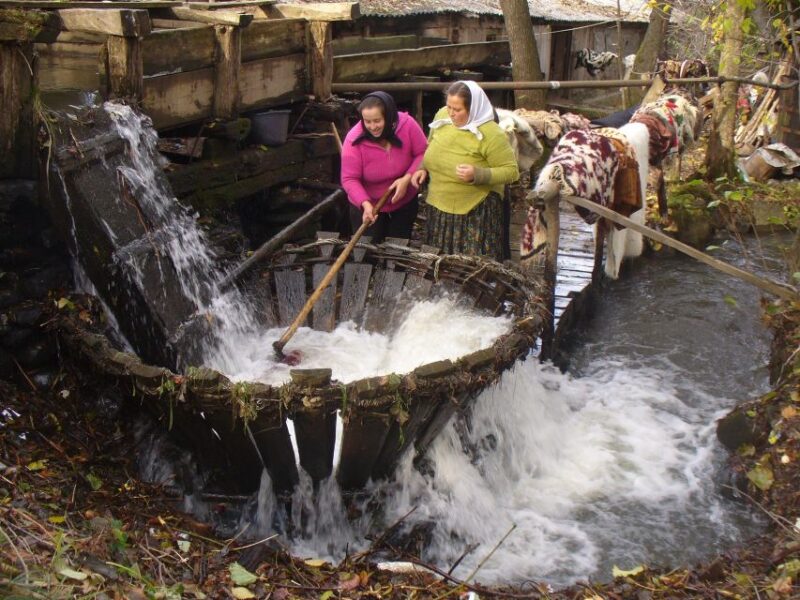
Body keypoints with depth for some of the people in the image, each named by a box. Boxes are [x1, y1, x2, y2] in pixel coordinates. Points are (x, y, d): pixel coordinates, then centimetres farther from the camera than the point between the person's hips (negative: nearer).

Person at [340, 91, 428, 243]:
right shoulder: (354, 139, -24)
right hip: (367, 207, -2)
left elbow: (423, 153, -9)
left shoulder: (407, 125, -21)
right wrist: (365, 204, -37)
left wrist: (407, 179, -24)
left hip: (404, 204, 2)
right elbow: (349, 179, -21)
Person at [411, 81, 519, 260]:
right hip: (438, 208, 6)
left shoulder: (491, 134, -19)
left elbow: (511, 171, -15)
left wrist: (477, 175, -28)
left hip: (476, 213, -6)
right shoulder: (442, 116, -2)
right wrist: (423, 168, 0)